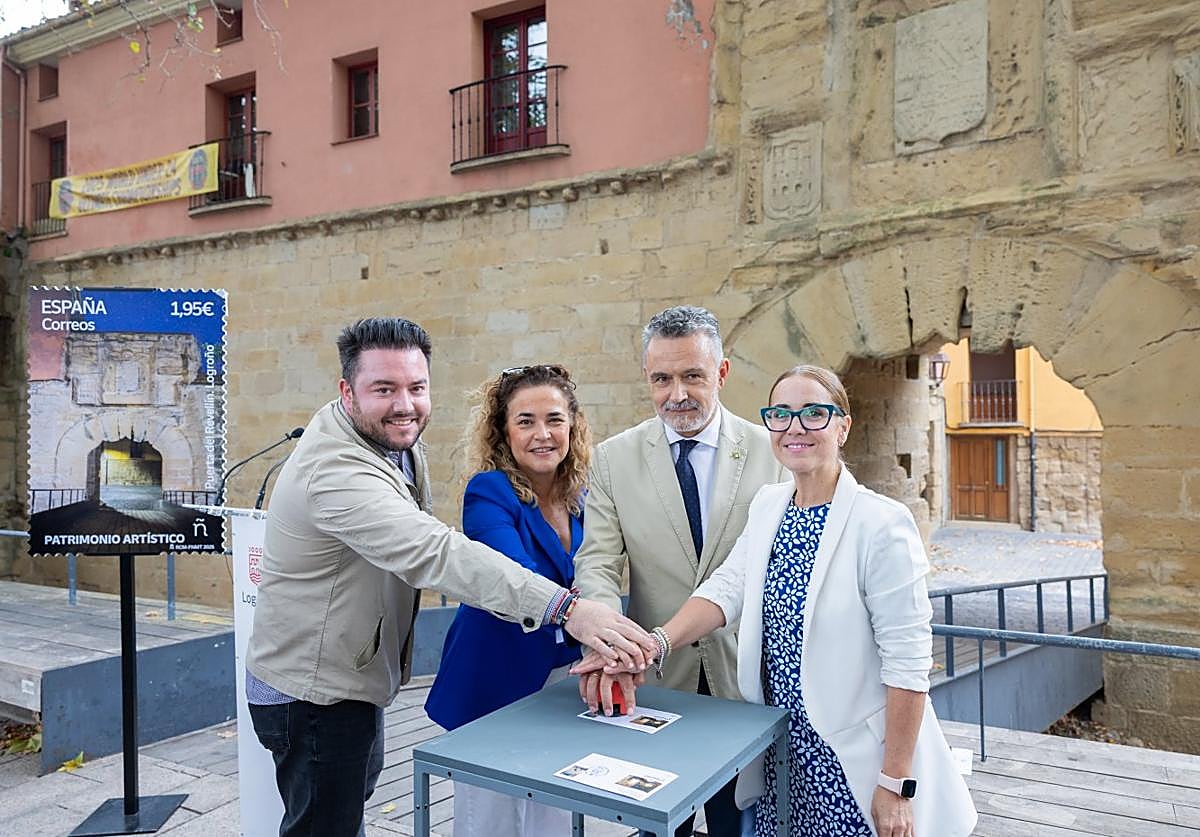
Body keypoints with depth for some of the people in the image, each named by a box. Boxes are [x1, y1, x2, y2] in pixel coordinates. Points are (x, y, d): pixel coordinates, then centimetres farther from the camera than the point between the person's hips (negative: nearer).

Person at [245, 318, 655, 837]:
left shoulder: (395, 437, -2)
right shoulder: (335, 471, -33)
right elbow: (437, 554, -46)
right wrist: (567, 608, -53)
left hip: (356, 676, 10)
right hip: (312, 693, -10)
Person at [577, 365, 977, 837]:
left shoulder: (882, 523, -17)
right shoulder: (767, 506, 3)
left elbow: (908, 663, -16)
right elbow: (727, 588, -6)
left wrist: (896, 786, -14)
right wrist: (655, 643, -23)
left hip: (852, 763, -5)